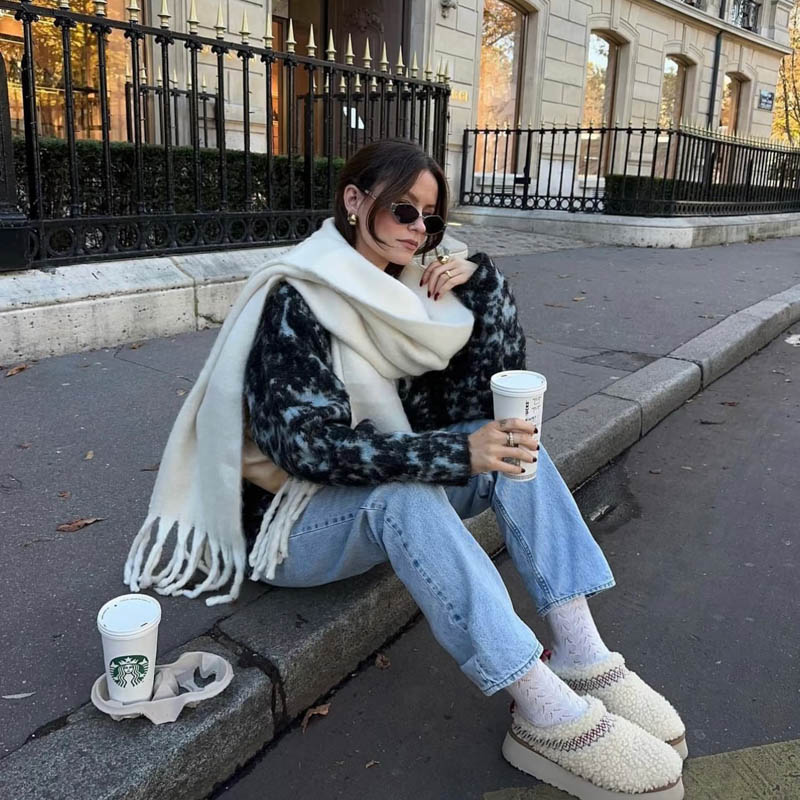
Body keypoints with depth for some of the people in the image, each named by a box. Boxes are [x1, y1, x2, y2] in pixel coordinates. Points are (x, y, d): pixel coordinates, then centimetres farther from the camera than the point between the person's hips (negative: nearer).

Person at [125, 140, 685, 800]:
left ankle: (581, 656, -21)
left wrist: (483, 282, -10)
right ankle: (548, 715, -34)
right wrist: (457, 452, -34)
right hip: (296, 518, -6)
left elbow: (476, 407, -1)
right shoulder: (295, 300, -15)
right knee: (403, 491, -36)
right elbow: (306, 442, -27)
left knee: (512, 437, -12)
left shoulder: (404, 294, 4)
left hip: (390, 502, 7)